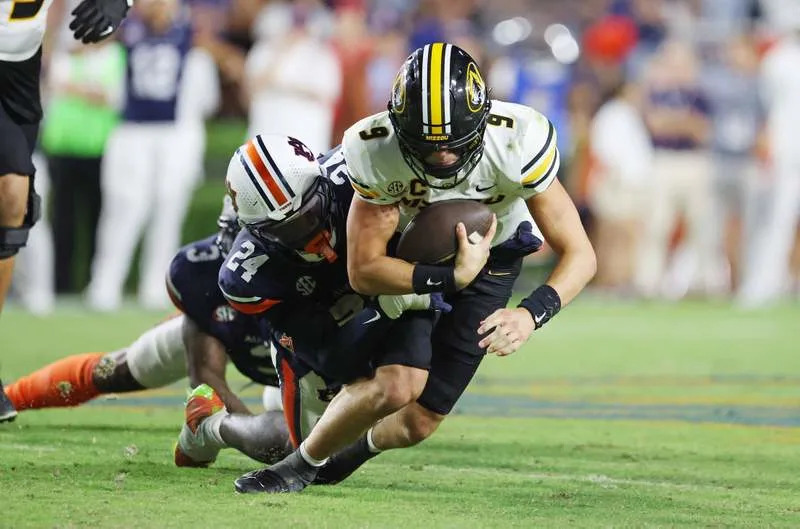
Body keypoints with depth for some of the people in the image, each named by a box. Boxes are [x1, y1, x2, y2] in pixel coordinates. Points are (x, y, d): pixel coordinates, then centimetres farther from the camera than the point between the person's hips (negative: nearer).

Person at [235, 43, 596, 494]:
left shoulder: (517, 143, -37)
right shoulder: (375, 152, -33)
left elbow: (579, 255, -30)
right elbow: (363, 270, -24)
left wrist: (531, 314, -47)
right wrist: (451, 277, -38)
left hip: (490, 257, 1)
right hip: (410, 255, -1)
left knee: (418, 423, -2)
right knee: (398, 384, -23)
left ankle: (368, 442, 36)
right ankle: (303, 463, 5)